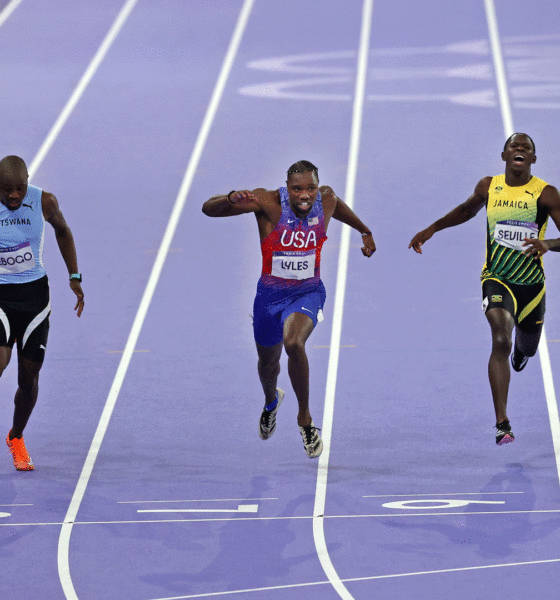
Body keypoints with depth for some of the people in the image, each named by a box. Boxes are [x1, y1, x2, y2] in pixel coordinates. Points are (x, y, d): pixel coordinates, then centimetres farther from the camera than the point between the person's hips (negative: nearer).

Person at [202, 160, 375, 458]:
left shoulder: (327, 199, -13)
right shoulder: (268, 202, -22)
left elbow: (340, 209, 16)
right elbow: (208, 208, -28)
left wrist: (365, 232, 31)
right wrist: (231, 199, -50)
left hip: (308, 292, -1)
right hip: (270, 295, 1)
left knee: (293, 343, -31)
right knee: (268, 361, 21)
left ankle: (305, 418, -12)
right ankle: (271, 400, 59)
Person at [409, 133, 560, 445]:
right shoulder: (488, 186, -2)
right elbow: (468, 210, 21)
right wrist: (431, 229, 17)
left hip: (532, 284, 1)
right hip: (496, 278, -1)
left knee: (527, 348, 21)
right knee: (501, 341, -24)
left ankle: (521, 346, 65)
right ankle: (502, 423, -28)